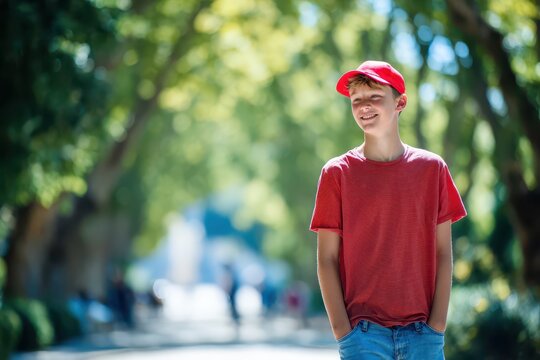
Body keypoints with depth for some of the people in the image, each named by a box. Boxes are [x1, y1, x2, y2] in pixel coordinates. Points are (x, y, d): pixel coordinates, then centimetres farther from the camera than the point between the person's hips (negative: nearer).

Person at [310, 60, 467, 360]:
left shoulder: (431, 168, 6)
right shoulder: (337, 173, 3)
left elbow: (443, 253, 5)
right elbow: (327, 259, 2)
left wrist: (437, 326, -3)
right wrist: (343, 331, -6)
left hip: (422, 330, 1)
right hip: (362, 331, -1)